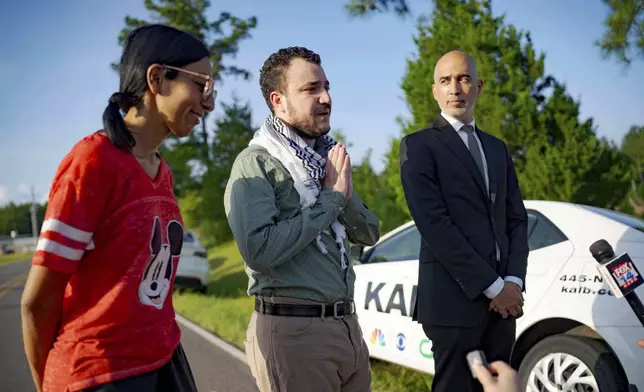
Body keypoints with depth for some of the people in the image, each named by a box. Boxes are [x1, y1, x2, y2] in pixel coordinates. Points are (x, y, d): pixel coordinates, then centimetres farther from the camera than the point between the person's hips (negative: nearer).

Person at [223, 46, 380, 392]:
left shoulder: (329, 158, 11)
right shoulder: (256, 163, -11)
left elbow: (370, 234, 13)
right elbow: (259, 250, -23)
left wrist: (347, 195, -7)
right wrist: (330, 197, -16)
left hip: (346, 324, 7)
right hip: (292, 330, -7)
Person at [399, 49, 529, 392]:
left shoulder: (497, 148, 17)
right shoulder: (418, 145, -3)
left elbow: (516, 219, 13)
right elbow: (434, 224, -13)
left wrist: (513, 281, -4)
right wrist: (492, 286, -13)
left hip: (503, 298, 6)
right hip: (455, 298, -6)